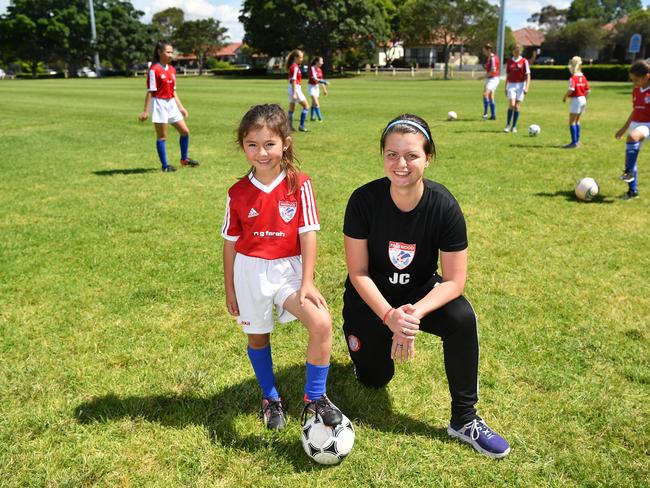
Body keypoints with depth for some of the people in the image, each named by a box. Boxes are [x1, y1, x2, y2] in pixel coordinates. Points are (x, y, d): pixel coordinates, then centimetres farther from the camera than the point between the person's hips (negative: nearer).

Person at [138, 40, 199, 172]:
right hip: (159, 104, -7)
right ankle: (165, 165, 9)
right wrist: (146, 111, -16)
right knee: (162, 136, 0)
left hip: (171, 103, 7)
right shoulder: (154, 69, -12)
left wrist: (181, 107, 15)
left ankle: (184, 158, 27)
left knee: (185, 131, 10)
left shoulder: (172, 69, 9)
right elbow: (150, 91, -14)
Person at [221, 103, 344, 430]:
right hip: (250, 271, 2)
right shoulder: (238, 193, -2)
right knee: (257, 337, 14)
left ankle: (315, 399, 0)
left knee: (321, 324, -21)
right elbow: (230, 242, 5)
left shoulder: (299, 185, -8)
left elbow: (308, 234, -9)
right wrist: (229, 288, 8)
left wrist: (307, 282, -14)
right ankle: (270, 398, 39)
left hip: (288, 269, -2)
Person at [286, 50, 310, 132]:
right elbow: (293, 80, -20)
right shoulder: (295, 67, -14)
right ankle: (301, 126, -7)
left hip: (292, 88, 10)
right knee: (306, 106, -4)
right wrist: (294, 93, -24)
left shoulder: (292, 66, 14)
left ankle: (290, 126, 13)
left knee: (291, 109, 10)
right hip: (295, 89, -10)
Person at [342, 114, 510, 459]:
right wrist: (389, 316, -30)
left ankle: (464, 420, -12)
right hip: (371, 297, 0)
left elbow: (454, 281, -19)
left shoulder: (444, 206, -22)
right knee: (374, 379, 3)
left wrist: (414, 314, -33)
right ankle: (368, 343, 41)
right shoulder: (364, 200, -22)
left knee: (462, 317, -30)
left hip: (421, 291, 0)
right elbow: (358, 272, -17)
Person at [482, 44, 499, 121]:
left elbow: (493, 70, -22)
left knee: (485, 94, -22)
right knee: (490, 97, 11)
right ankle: (493, 115, 14)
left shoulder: (493, 58, -15)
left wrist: (485, 76, -18)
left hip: (493, 79, -10)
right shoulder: (489, 58, 15)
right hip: (490, 79, 10)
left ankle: (485, 113, -22)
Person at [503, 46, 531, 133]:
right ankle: (508, 125, -3)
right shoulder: (509, 61, 8)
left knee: (517, 106, 0)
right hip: (511, 85, 1)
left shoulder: (524, 61, 0)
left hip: (520, 85, -1)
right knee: (511, 105, -14)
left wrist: (527, 87, -15)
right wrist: (505, 87, 13)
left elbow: (528, 75, -4)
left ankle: (514, 126, 7)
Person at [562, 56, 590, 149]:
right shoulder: (583, 77, 8)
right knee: (577, 121, 19)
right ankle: (577, 141, 23)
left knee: (572, 122, -4)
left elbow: (571, 89, -28)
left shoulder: (573, 77, -16)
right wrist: (584, 98, 20)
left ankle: (574, 142, -7)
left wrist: (565, 97, -14)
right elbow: (587, 90, 9)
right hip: (583, 99, 9)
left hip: (575, 100, -8)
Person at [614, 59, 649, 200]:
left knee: (632, 137, -39)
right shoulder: (636, 91, 9)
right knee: (630, 157, 6)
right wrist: (624, 128, 24)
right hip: (635, 124, 7)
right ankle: (633, 190, 15)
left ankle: (629, 171, -31)